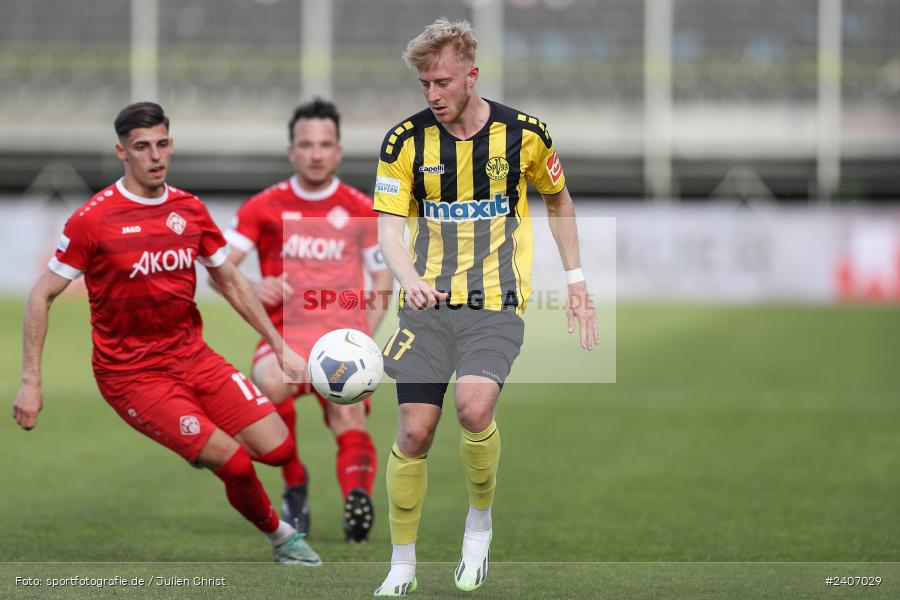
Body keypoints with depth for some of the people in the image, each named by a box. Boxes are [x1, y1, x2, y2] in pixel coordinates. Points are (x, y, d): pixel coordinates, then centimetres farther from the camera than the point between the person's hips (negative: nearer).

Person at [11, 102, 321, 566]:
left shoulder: (190, 210, 4)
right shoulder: (93, 219, -12)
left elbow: (231, 283, 17)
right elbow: (42, 297, -6)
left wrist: (280, 347, 15)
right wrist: (30, 383, -10)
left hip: (193, 357, 5)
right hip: (132, 375, -5)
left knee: (278, 448, -7)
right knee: (236, 464, -15)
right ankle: (280, 536, 12)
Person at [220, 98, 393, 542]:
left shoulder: (361, 210, 10)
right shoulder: (264, 207, 7)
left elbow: (383, 278, 17)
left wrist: (363, 334, 0)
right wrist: (253, 289, -17)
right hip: (284, 336, -1)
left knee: (349, 414, -26)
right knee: (270, 383, -32)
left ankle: (357, 499, -46)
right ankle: (294, 487, -15)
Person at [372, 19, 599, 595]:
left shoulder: (524, 133, -2)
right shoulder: (406, 140, -2)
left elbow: (559, 201, 15)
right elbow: (389, 225, -5)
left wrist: (576, 280, 15)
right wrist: (410, 278, -25)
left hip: (497, 305, -1)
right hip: (427, 306, 2)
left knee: (473, 407, -25)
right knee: (414, 433, -5)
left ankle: (481, 519, 2)